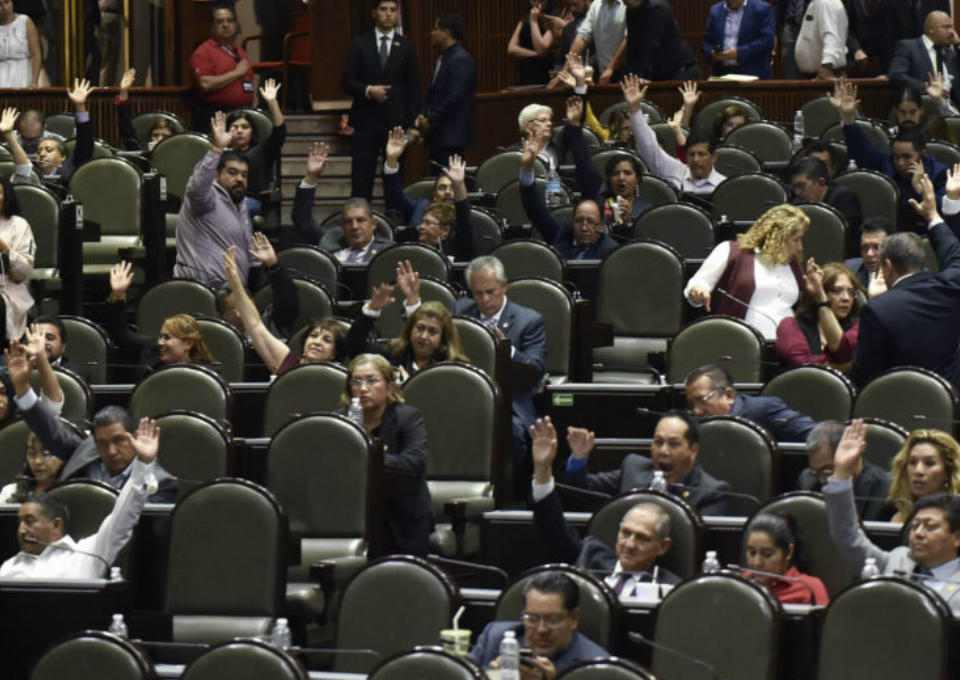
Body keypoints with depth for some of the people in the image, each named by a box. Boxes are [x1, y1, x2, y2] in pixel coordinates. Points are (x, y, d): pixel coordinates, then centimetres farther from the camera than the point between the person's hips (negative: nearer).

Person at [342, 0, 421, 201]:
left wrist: (412, 124, 0)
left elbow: (414, 88, 7)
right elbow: (347, 81, 3)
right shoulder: (359, 43, 6)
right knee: (362, 179, -2)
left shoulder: (407, 47, 7)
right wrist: (368, 90, -16)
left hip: (396, 121, 0)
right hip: (366, 120, 0)